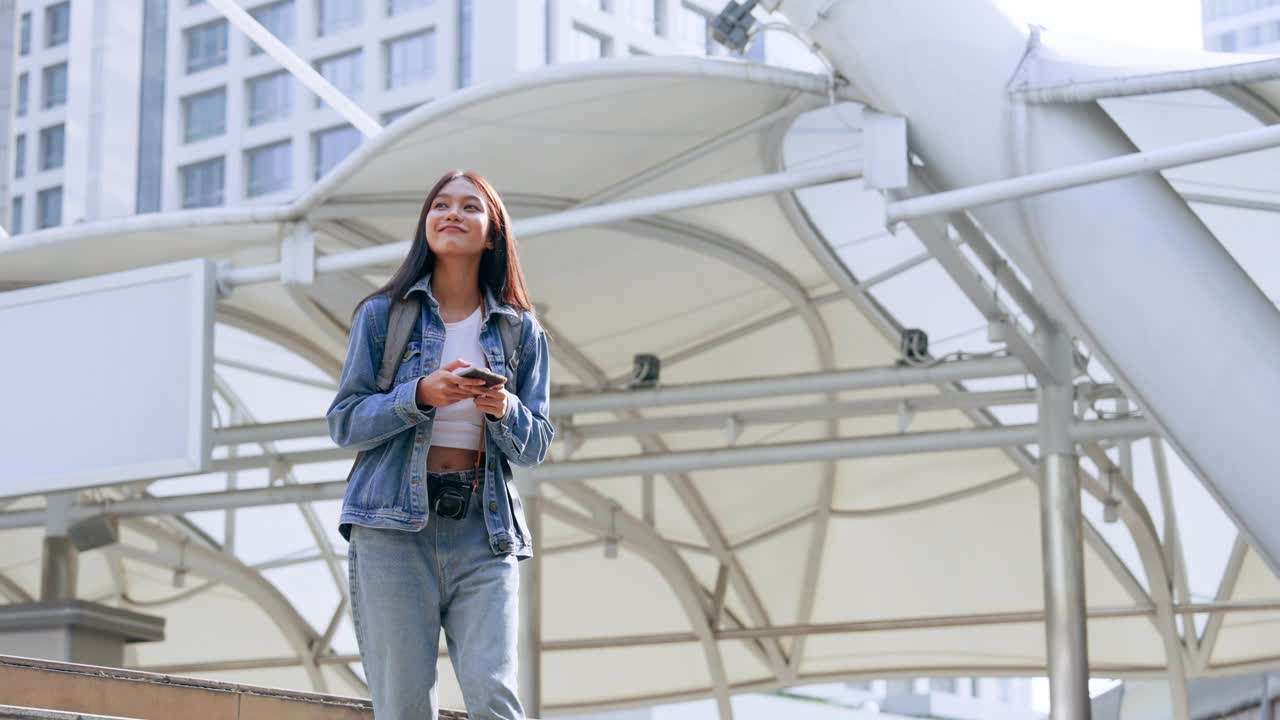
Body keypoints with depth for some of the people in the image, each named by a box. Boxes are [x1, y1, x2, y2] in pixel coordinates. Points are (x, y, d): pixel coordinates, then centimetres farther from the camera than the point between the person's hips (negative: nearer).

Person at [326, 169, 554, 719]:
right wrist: (420, 395, -13)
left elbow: (535, 447, 11)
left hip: (484, 529, 1)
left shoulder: (521, 331, 12)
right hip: (393, 524, -1)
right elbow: (343, 422, 2)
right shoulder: (382, 315, 8)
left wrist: (504, 410, -11)